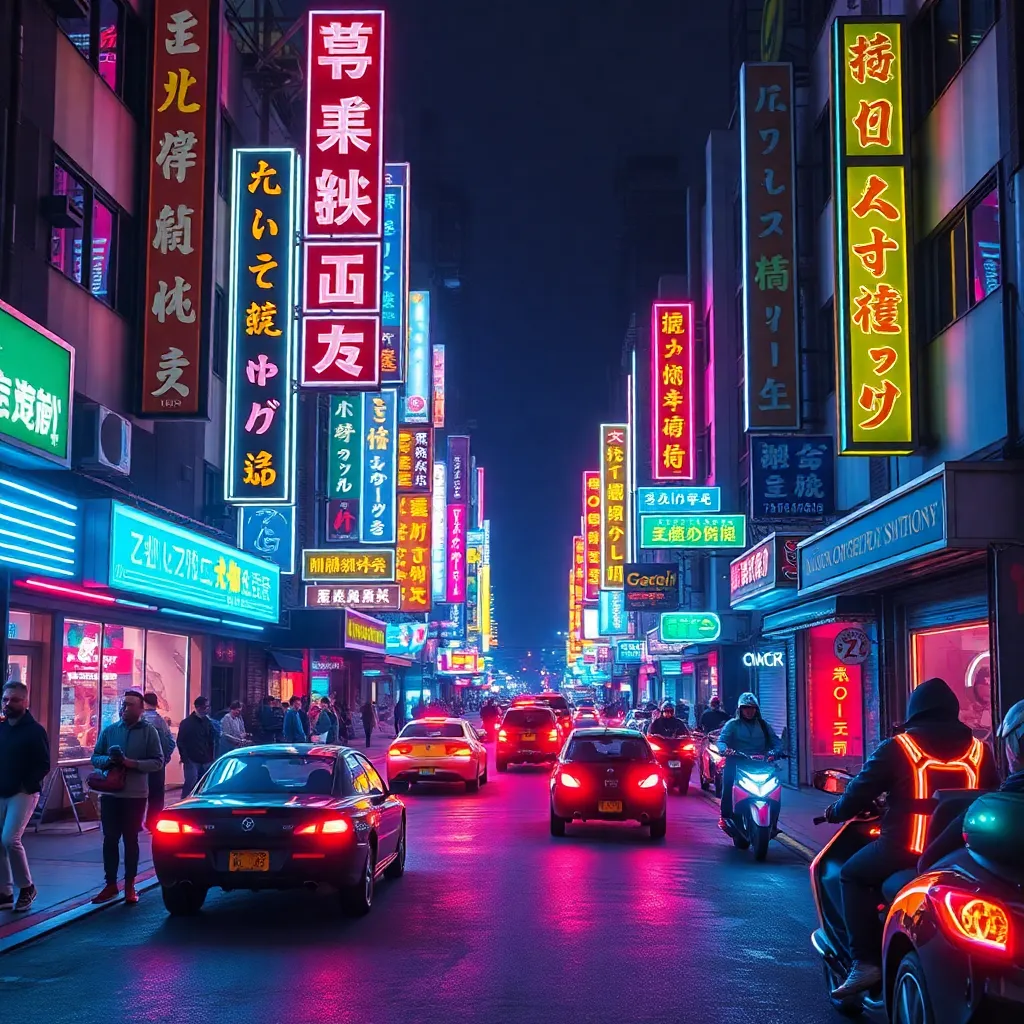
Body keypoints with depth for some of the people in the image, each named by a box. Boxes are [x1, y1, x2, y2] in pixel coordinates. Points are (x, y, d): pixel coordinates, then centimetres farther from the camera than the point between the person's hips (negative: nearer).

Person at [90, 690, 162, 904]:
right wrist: (108, 760, -13)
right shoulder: (109, 730, 7)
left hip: (135, 795, -2)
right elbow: (95, 757, 9)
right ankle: (111, 884, 13)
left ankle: (130, 885, 13)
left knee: (131, 840, 6)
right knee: (110, 839, 5)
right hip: (110, 793, 3)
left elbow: (157, 762, -6)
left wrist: (133, 764, -19)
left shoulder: (149, 731, -2)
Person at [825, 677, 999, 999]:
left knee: (853, 875, 17)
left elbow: (859, 793, 3)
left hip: (907, 851, -4)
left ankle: (865, 962, 4)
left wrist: (835, 812, 23)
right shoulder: (979, 749, 9)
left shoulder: (896, 748, -1)